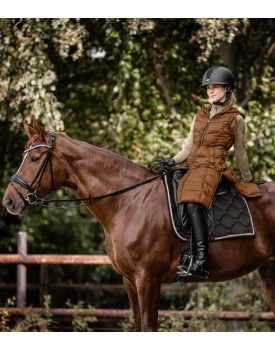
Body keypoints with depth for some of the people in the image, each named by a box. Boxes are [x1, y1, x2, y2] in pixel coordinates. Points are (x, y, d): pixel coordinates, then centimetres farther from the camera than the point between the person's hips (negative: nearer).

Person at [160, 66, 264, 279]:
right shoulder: (201, 115, 20)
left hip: (213, 169, -7)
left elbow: (239, 152, 12)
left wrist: (248, 180, 18)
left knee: (193, 204, -33)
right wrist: (173, 161, 2)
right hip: (191, 168, 7)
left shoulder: (235, 119, 3)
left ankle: (202, 261, -41)